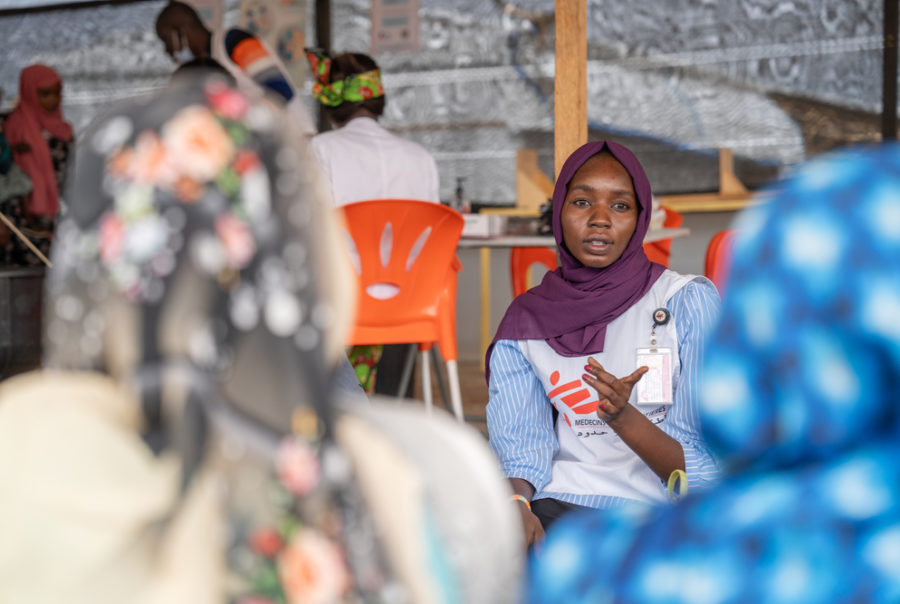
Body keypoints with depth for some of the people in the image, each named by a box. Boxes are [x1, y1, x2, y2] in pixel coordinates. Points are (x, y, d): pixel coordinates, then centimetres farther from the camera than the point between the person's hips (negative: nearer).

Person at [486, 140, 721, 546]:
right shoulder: (525, 322, 10)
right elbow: (520, 450, 3)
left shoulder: (688, 302, 0)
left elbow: (706, 467, -3)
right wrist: (515, 502, -20)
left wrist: (624, 417, -21)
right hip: (554, 509, 3)